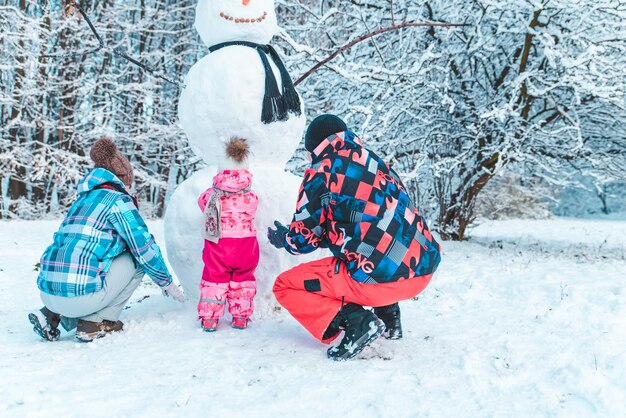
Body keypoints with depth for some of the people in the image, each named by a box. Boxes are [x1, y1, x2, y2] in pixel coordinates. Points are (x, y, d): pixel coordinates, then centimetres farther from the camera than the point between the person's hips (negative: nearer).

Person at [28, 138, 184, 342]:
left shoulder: (83, 199, 22)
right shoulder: (118, 200, -1)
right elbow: (145, 248, 0)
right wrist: (167, 282, 15)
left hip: (47, 292, 8)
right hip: (80, 294, -8)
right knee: (136, 259, 11)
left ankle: (51, 315, 15)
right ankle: (95, 323, 5)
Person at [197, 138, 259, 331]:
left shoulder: (211, 194, -6)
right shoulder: (252, 197, -5)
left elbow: (202, 201, 13)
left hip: (217, 245, -1)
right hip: (245, 244, 1)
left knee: (214, 279, 11)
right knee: (243, 279, 16)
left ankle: (209, 318, 11)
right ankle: (241, 317, 19)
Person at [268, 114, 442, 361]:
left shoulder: (322, 173, -1)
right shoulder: (379, 165, 19)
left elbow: (304, 238, 3)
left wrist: (282, 239, 26)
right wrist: (330, 235, 41)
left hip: (380, 279, -7)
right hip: (424, 270, 8)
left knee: (285, 286, 9)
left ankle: (355, 322, -9)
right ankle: (388, 316, 23)